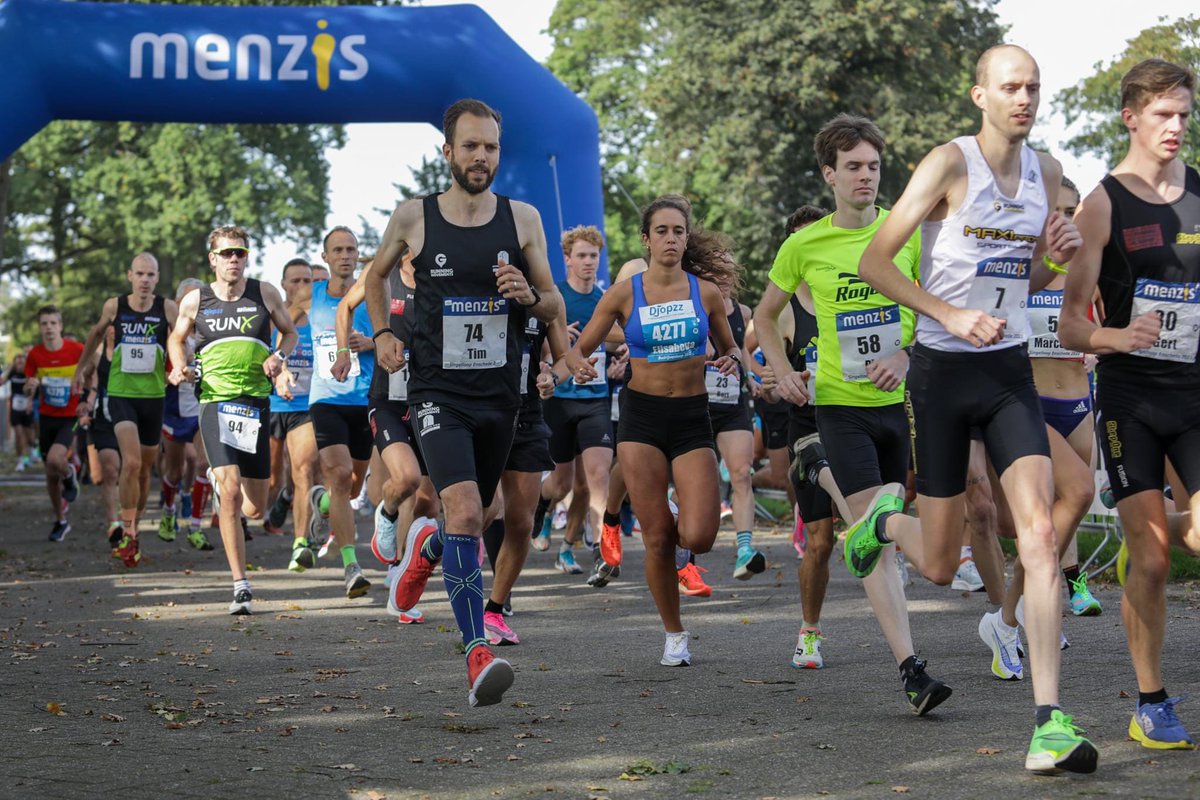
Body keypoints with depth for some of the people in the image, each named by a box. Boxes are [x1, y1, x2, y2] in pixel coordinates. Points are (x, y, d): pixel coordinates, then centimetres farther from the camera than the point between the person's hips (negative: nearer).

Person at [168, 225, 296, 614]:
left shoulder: (265, 294, 4)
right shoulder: (195, 300, 4)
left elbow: (290, 332, 18)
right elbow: (176, 338, 21)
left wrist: (280, 356, -3)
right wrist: (180, 365, 1)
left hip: (257, 402, 2)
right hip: (215, 402, -2)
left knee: (255, 509, 4)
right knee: (231, 493, -18)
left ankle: (221, 482, 43)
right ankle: (241, 585, -11)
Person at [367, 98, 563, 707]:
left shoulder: (522, 219, 2)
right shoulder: (412, 218, -1)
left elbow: (555, 309, 8)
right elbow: (377, 276, 19)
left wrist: (529, 295, -14)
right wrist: (382, 334, 4)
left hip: (499, 394, 3)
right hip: (438, 391, -3)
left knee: (475, 517, 17)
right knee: (465, 511, -23)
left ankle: (425, 545, 55)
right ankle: (478, 656, -22)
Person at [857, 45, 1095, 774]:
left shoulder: (1046, 172, 8)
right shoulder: (950, 164, -9)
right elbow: (875, 262, -11)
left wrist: (1059, 254, -2)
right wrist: (951, 315, -22)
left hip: (1011, 371, 4)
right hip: (943, 371, -3)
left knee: (1040, 532, -16)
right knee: (940, 567, 3)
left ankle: (1051, 722, -18)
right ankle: (886, 520, 42)